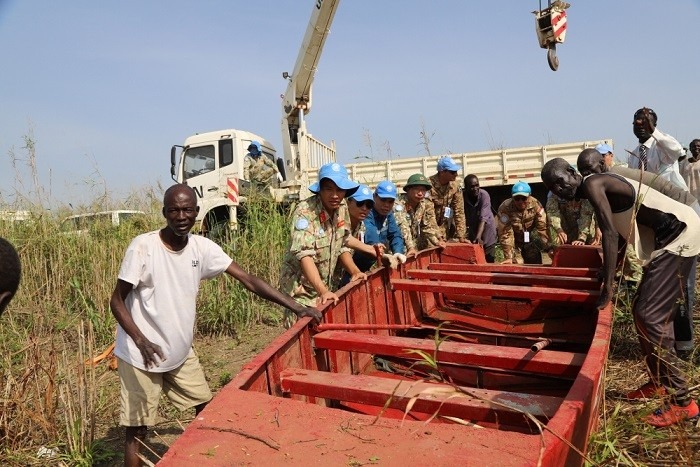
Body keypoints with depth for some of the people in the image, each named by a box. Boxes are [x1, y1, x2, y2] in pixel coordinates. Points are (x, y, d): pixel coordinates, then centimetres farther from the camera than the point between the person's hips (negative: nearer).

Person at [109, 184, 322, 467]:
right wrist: (141, 341, -30)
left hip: (180, 352, 5)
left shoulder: (202, 248, -7)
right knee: (137, 429, 5)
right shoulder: (143, 247, -19)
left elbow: (248, 280, -9)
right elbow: (117, 300, -13)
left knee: (207, 409, 14)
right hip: (140, 354, -5)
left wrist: (296, 307, -15)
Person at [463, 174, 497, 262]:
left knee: (489, 259, 0)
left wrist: (478, 237, -41)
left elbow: (483, 218, -31)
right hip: (471, 230, 2)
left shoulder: (484, 195, -23)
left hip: (486, 228, -2)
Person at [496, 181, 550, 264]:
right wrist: (508, 257, -30)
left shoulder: (535, 204, -19)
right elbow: (505, 234, -28)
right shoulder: (505, 208, -28)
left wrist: (549, 248, -18)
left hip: (531, 242, 3)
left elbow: (542, 227, -15)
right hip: (515, 243, -3)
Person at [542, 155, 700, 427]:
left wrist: (607, 288, -20)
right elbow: (620, 233, 21)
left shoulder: (592, 184, -14)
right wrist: (605, 275, 27)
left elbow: (611, 235, -21)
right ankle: (659, 382, 28)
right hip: (669, 240, 10)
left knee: (649, 315, -13)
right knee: (643, 311, 15)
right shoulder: (598, 189, 14)